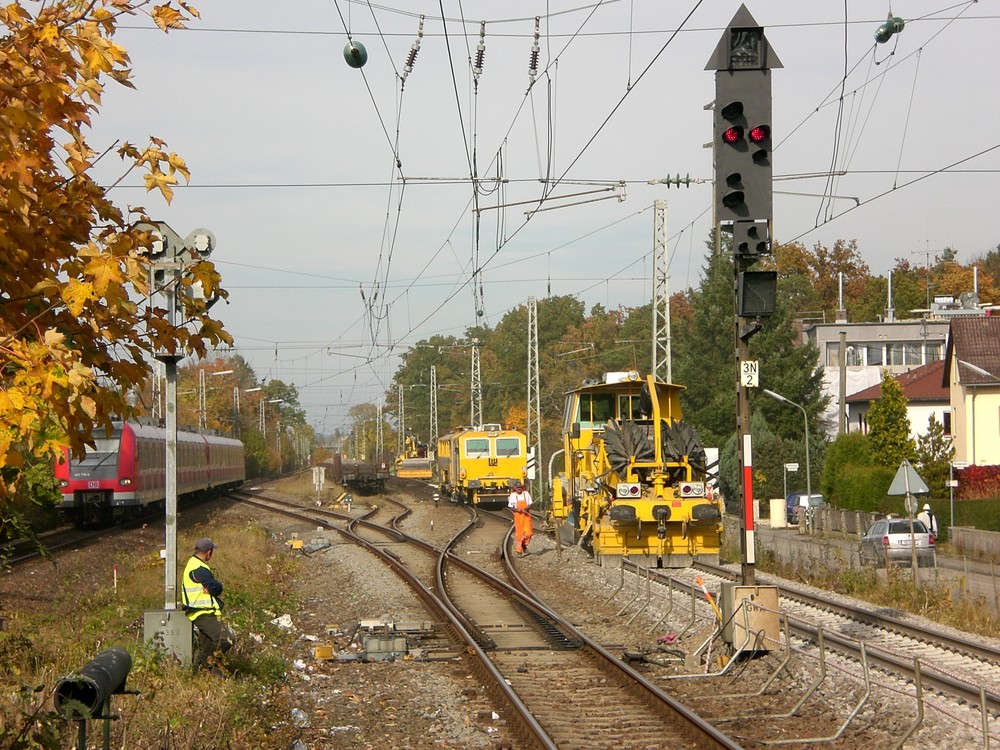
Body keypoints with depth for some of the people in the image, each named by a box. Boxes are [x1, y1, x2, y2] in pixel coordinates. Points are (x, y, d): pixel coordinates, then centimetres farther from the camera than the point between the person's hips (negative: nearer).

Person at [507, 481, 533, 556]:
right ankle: (519, 551, 8)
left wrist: (526, 508, -16)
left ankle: (524, 545, 20)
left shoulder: (526, 494, 4)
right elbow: (510, 507, 1)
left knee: (528, 533, -9)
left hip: (526, 515, 1)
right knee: (518, 533, -1)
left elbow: (530, 505, 7)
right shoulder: (513, 496, -1)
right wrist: (517, 510, -17)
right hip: (518, 516, -1)